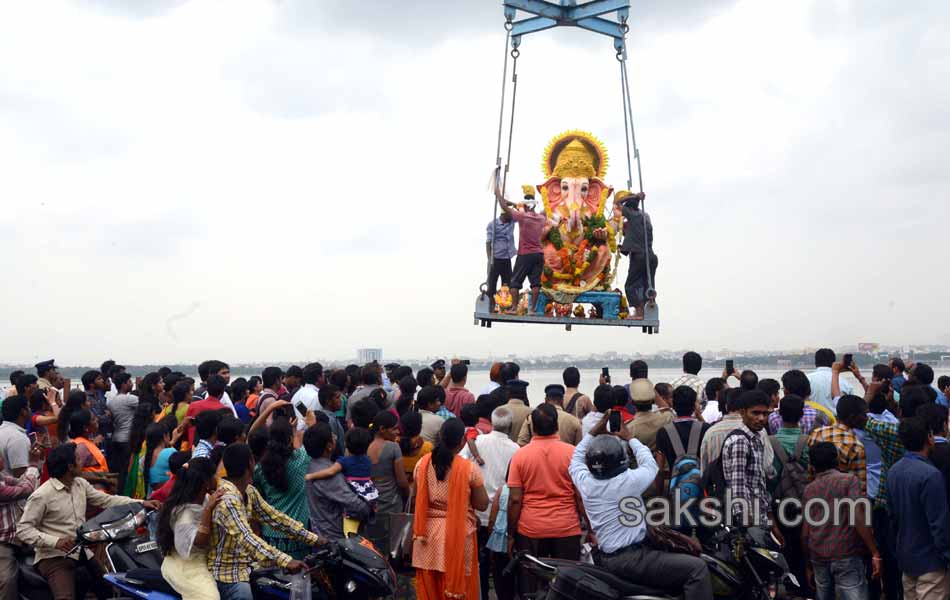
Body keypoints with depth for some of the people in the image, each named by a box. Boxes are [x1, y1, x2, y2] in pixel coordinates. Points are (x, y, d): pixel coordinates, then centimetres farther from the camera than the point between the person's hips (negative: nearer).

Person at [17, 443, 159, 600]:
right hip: (55, 557, -8)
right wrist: (55, 541, -28)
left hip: (82, 552, 8)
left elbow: (106, 500, 12)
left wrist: (141, 503, 3)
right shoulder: (42, 495, -15)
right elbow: (23, 529, -15)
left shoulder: (80, 484, 8)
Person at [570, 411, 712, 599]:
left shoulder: (585, 482, -2)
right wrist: (630, 438, 19)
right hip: (631, 560, -8)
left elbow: (576, 458, 22)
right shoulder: (629, 480, -16)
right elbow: (650, 465, 7)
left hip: (603, 560, 8)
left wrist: (594, 432, 26)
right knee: (697, 569, -13)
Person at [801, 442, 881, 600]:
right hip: (846, 556, -4)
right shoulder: (849, 480, -1)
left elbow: (805, 533, 10)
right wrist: (875, 554, -11)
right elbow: (858, 519, -13)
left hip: (818, 558, 5)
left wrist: (808, 565, 21)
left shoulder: (809, 489, 11)